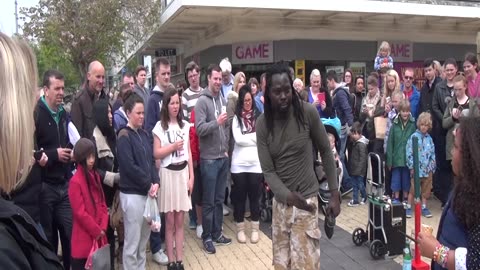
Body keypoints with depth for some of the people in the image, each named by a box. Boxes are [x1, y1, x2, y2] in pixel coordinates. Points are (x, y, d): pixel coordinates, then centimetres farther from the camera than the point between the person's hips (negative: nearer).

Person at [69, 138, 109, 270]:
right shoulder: (75, 181, -14)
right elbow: (80, 212, -15)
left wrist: (102, 228, -1)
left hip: (99, 237, 7)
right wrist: (96, 231, -10)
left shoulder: (95, 176, 8)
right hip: (84, 237, -6)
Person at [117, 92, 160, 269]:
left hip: (147, 192, 7)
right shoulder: (124, 136, -10)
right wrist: (148, 184, -11)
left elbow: (151, 160, 11)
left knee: (144, 237, 15)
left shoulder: (144, 134, 10)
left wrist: (155, 182, -4)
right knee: (132, 240, 3)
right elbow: (129, 167, -17)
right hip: (132, 194, -7)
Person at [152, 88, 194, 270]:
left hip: (183, 172, 3)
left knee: (180, 221, 8)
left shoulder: (185, 125, 7)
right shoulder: (160, 126, -3)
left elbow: (189, 152, 8)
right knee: (169, 221, 4)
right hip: (168, 173, -3)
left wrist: (191, 176, 4)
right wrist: (173, 146, -12)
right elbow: (156, 154, -6)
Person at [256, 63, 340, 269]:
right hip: (280, 202, 3)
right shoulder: (262, 124, -5)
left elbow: (326, 152, 0)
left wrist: (334, 194, -1)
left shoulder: (308, 112, -10)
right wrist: (288, 196, -21)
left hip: (307, 199, -3)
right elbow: (268, 171, -5)